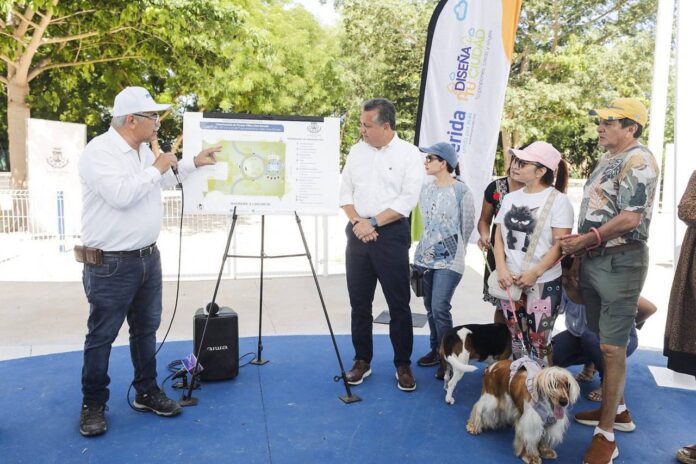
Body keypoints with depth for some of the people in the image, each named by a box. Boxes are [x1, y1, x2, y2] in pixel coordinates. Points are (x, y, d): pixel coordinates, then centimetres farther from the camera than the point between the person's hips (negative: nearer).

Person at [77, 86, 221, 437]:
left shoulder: (143, 150, 11)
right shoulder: (99, 151, -17)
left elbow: (161, 181, 29)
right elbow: (121, 195, -30)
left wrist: (194, 163, 22)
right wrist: (156, 168, -18)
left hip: (148, 258, 9)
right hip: (110, 265, -8)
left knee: (146, 330, 16)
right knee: (101, 337, 5)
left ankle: (147, 393, 30)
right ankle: (93, 405, 21)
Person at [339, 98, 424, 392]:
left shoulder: (409, 154, -4)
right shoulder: (357, 151, 9)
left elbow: (407, 200, -12)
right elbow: (345, 191, 7)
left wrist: (373, 223, -14)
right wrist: (357, 221, -9)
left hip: (391, 234, -4)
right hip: (358, 234, 4)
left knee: (399, 304, 2)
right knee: (359, 302, 10)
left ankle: (403, 365, 16)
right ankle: (362, 361, 23)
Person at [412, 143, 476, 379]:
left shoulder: (461, 191, -10)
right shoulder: (426, 188, 8)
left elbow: (467, 225, -3)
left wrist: (456, 249, 5)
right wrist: (423, 248, 16)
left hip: (449, 259, -6)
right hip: (425, 256, 6)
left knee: (440, 308, -11)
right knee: (430, 308, 12)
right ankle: (435, 350, 28)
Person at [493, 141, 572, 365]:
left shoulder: (557, 200, -6)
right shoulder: (510, 198, 10)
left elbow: (560, 245, -11)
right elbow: (499, 237, 8)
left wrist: (534, 273, -19)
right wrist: (502, 269, -6)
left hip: (543, 283, -5)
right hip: (510, 281, 5)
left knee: (538, 343, 0)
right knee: (516, 341, 14)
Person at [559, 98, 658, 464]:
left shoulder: (638, 161, -12)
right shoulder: (607, 160, 17)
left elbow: (631, 218, -20)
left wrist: (585, 240, -15)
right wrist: (580, 256, 18)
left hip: (620, 263, -9)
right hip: (594, 260, 9)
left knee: (612, 347, -5)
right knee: (605, 341, 17)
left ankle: (606, 434, 3)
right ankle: (615, 407, 32)